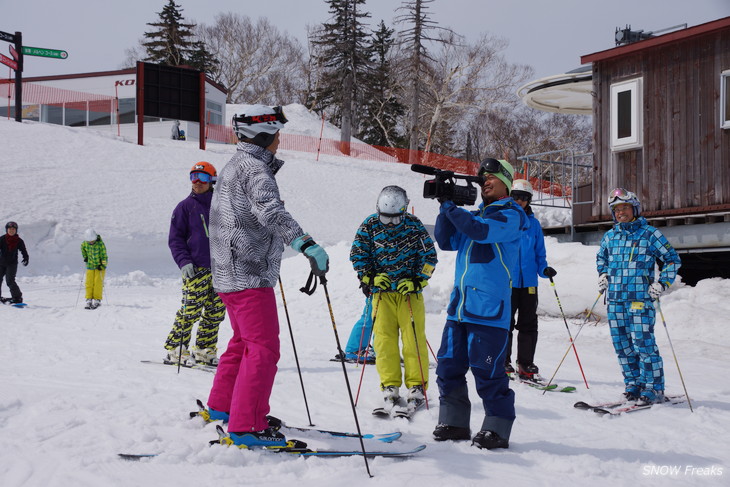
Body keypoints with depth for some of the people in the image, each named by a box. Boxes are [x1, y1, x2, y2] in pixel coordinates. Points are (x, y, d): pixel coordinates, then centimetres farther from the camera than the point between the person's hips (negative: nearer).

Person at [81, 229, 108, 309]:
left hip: (100, 266, -4)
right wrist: (85, 257, 12)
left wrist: (102, 266, -19)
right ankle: (89, 300, 2)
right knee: (89, 283, -1)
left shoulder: (100, 244, -20)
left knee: (98, 283, -6)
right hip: (90, 266, 4)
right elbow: (82, 247, 18)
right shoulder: (85, 243, -7)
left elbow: (104, 256, -15)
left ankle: (97, 300, 1)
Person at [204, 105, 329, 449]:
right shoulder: (255, 168, -15)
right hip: (250, 276, -11)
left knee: (244, 341, 23)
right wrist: (307, 245, -44)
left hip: (229, 274, 11)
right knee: (263, 349, -11)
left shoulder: (233, 166, 18)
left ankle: (221, 405, 35)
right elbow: (270, 211, -33)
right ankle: (246, 427, -12)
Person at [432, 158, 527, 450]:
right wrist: (445, 208, 2)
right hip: (459, 305, 7)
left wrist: (451, 208, -13)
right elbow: (446, 242, 13)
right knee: (448, 367, 8)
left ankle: (497, 429, 6)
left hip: (490, 308, -7)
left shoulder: (511, 215, -3)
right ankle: (455, 423, 20)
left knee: (487, 372, -6)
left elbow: (481, 231, -19)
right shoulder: (474, 214, 19)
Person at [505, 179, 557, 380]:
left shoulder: (533, 223, 10)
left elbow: (539, 254, 15)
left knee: (529, 324, 6)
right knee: (505, 323, 1)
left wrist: (544, 269, -4)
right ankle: (503, 363, 11)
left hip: (528, 281, 3)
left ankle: (525, 364, 13)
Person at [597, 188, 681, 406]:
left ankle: (654, 388, -1)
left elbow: (673, 260, 4)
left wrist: (662, 283, -7)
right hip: (615, 299, 5)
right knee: (622, 345, 7)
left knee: (643, 344, -10)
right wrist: (602, 274, 15)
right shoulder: (610, 236, 13)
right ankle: (634, 384, 18)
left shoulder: (649, 234, -1)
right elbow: (601, 257, 32)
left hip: (640, 298, -5)